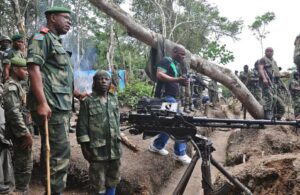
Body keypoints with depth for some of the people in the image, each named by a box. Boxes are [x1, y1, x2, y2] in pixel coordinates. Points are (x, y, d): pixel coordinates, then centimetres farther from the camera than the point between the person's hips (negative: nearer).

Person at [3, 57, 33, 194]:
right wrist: (26, 134, -21)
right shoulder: (11, 86, -14)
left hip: (22, 132, 10)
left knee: (21, 164, 16)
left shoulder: (17, 86, 17)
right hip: (20, 134, -10)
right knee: (25, 165, -5)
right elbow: (14, 113, -23)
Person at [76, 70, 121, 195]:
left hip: (114, 147, 5)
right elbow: (82, 125, -8)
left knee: (113, 179, 17)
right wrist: (84, 147, -11)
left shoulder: (114, 100, 9)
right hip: (97, 149, -5)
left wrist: (118, 140, 15)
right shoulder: (87, 101, -7)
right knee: (98, 183, 5)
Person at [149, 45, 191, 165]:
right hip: (165, 96, -11)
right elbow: (159, 75, -24)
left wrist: (182, 82, 10)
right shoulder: (166, 61, -8)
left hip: (171, 97, 11)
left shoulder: (175, 65, 21)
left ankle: (156, 146, 28)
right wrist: (177, 80, -31)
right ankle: (180, 153, -10)